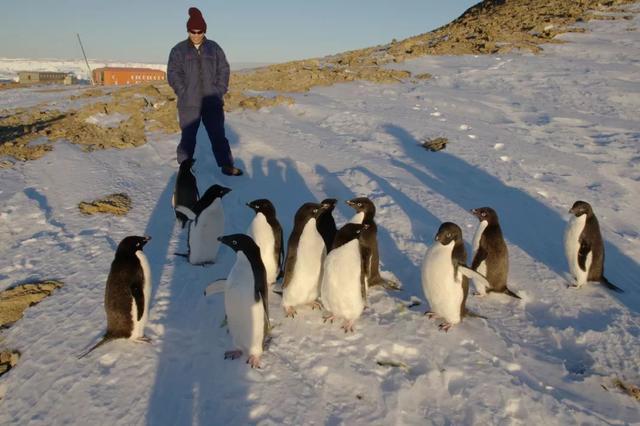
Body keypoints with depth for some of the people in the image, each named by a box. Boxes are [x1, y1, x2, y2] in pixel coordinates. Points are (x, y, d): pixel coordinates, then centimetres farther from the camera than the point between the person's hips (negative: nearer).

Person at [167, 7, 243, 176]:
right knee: (188, 136, 3)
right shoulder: (179, 50, 3)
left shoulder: (214, 48, 8)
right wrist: (185, 94, -9)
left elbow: (223, 70, 8)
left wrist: (219, 92, -2)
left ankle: (226, 165, 15)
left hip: (212, 102, 1)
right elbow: (173, 74, 0)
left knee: (218, 135, 7)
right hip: (188, 103, -1)